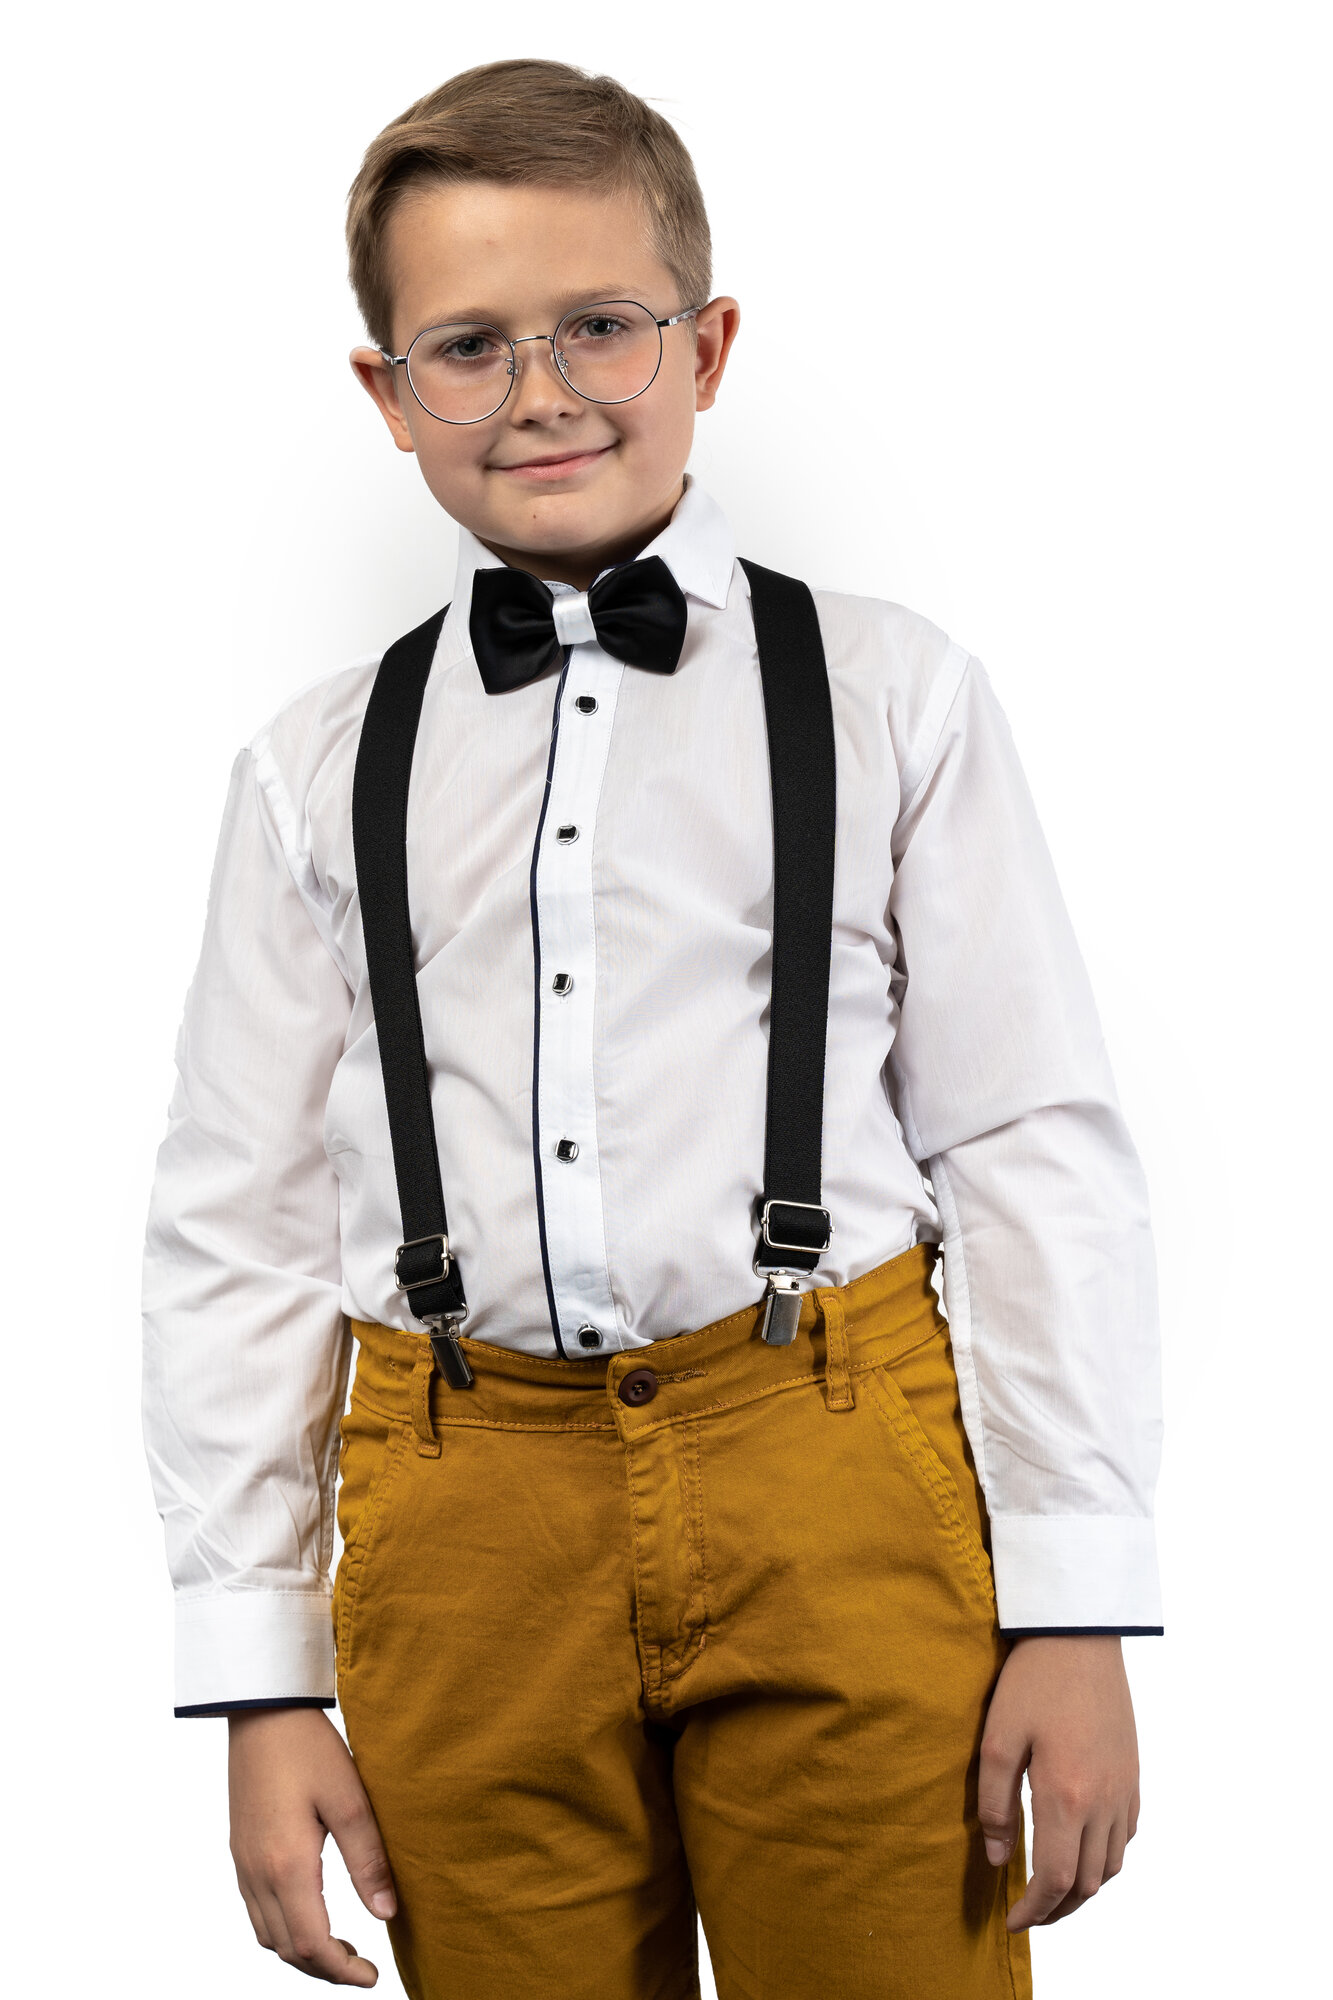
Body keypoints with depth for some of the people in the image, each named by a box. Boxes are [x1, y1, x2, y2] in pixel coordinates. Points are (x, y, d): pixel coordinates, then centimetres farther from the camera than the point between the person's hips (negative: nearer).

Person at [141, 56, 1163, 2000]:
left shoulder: (891, 699, 4)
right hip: (465, 1527, 2)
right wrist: (260, 1681, 3)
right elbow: (236, 1232, 8)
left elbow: (1040, 1156, 1)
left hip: (831, 1485, -1)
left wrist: (1078, 1604, -4)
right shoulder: (319, 771, 9)